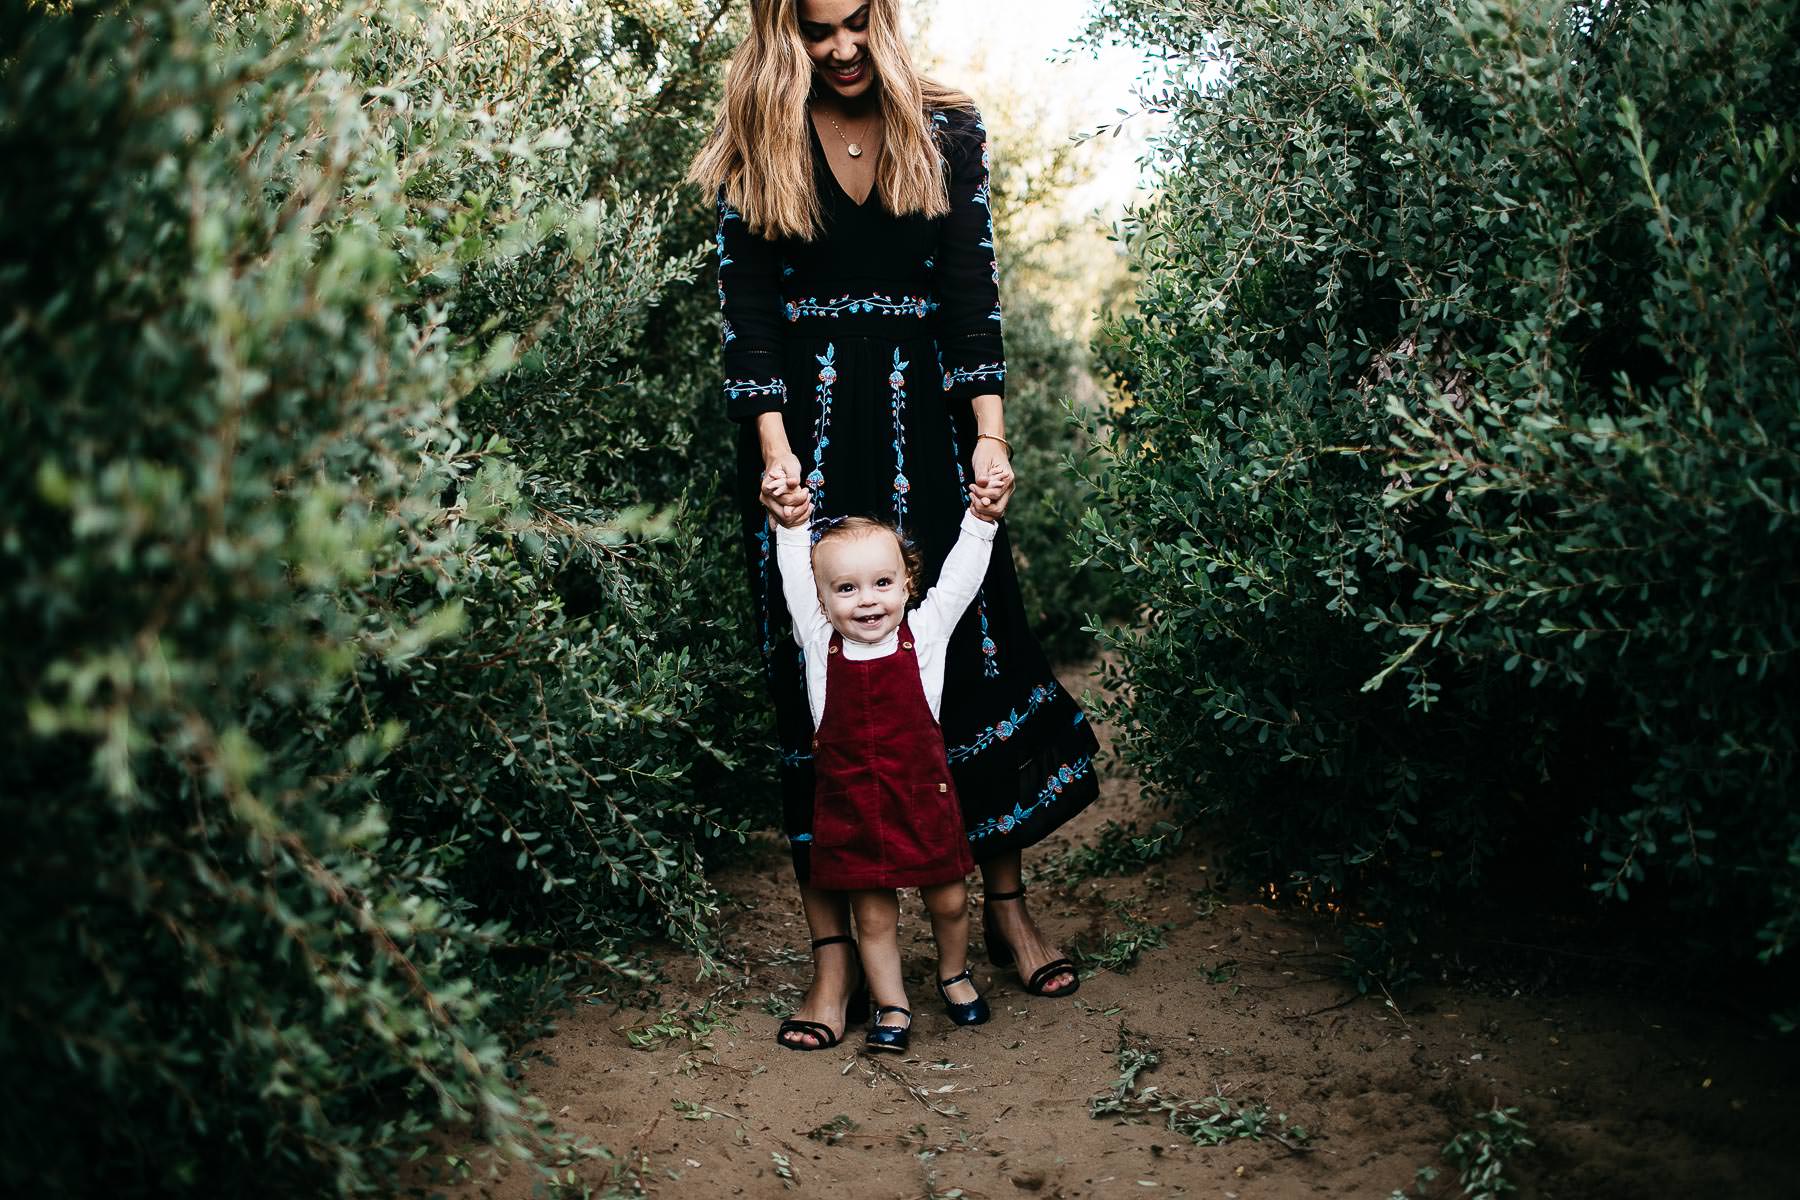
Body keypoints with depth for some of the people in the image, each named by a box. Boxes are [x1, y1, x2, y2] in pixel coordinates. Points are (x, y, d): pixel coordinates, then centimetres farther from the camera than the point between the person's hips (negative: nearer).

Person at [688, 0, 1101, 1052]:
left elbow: (974, 294, 2)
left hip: (926, 424, 1)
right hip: (807, 434, -1)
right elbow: (748, 313, -1)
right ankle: (835, 951, 4)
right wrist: (774, 449, -13)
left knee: (975, 659, 2)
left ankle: (1006, 906, 20)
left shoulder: (947, 133, 7)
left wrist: (990, 438, -7)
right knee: (815, 686, -1)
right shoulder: (755, 154, 5)